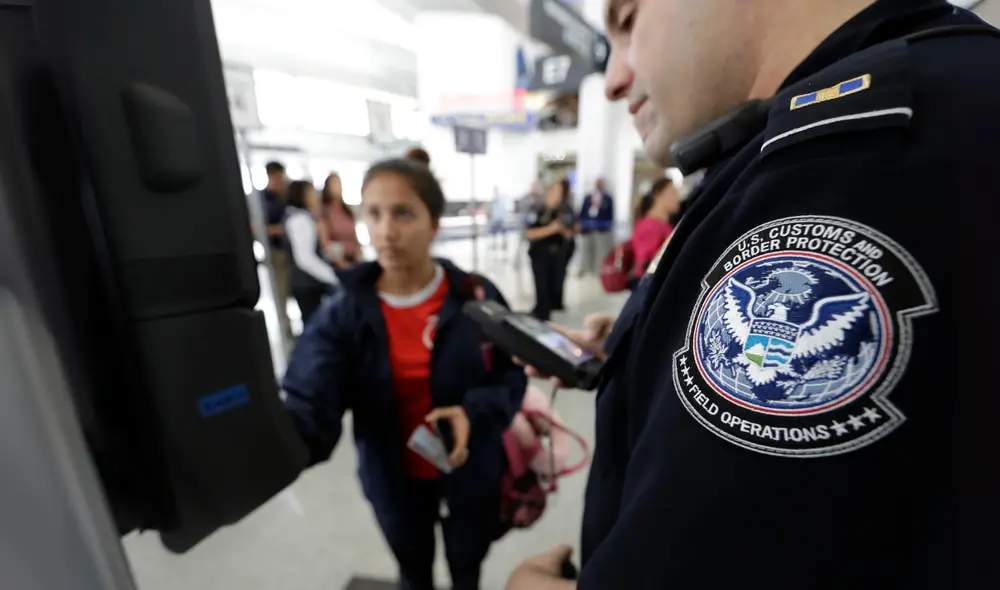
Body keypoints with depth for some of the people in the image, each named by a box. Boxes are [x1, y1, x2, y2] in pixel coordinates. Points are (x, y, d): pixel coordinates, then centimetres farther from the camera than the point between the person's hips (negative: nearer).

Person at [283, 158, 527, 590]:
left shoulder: (476, 297, -17)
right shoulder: (343, 314, -15)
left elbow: (513, 376, -10)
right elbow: (311, 406, -25)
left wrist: (474, 411, -28)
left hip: (470, 472, 0)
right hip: (395, 479, 1)